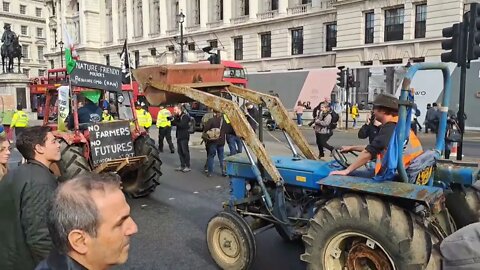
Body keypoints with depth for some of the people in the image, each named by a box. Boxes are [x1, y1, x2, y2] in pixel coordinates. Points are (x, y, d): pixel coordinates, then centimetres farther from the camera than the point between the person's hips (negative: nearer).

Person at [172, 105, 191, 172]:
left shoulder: (185, 116, -12)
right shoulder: (177, 116, 13)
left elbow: (182, 125, -24)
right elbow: (175, 123, 12)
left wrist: (174, 122, -23)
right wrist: (172, 120, -6)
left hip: (184, 137, -8)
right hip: (179, 136, 8)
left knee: (185, 151, -4)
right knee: (180, 151, 10)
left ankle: (188, 166, 3)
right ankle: (182, 166, 19)